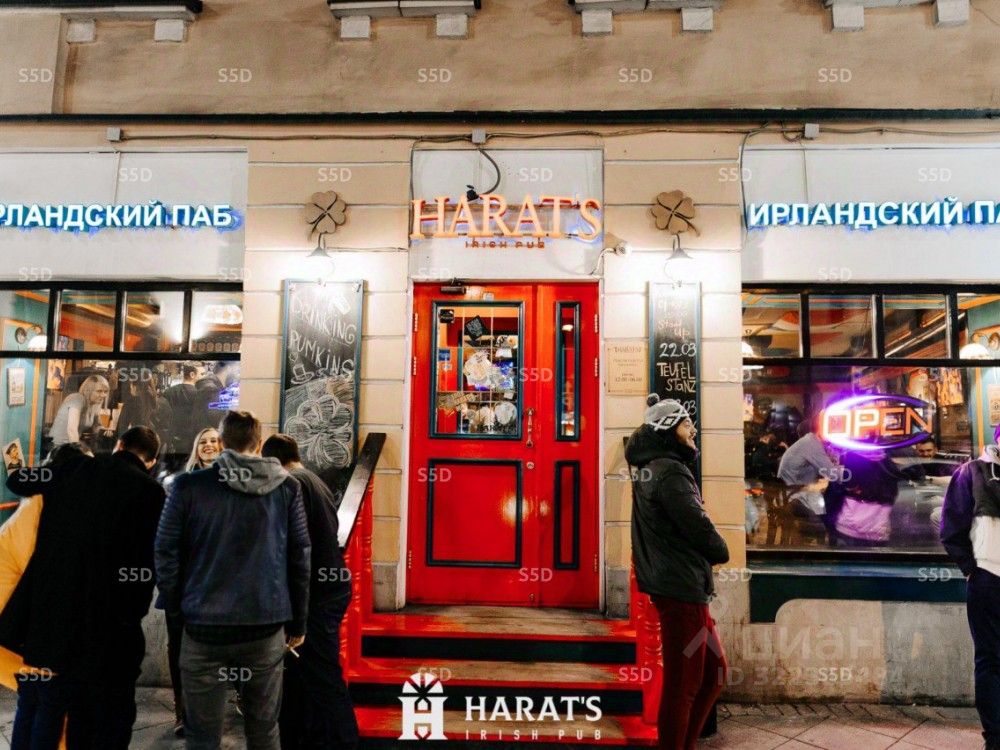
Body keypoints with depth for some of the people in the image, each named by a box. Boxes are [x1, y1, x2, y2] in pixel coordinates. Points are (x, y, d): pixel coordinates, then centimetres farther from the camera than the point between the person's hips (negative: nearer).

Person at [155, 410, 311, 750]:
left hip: (204, 626, -1)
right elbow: (300, 557, 2)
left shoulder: (188, 486, -4)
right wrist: (297, 622, 10)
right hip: (266, 627, 1)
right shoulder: (287, 487, 1)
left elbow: (166, 554, -2)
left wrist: (175, 609, 12)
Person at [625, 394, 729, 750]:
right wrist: (721, 552, 4)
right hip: (682, 588, -10)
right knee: (683, 684, 0)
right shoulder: (670, 474, -17)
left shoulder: (649, 468, 11)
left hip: (681, 586, 10)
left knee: (714, 671, 19)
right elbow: (699, 527, -17)